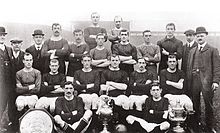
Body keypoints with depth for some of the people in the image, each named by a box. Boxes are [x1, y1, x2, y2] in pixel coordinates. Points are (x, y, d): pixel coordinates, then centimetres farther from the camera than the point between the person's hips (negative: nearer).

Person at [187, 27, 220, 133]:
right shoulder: (192, 51, 16)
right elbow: (189, 67, 14)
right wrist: (188, 81, 6)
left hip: (207, 80, -4)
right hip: (194, 80, 4)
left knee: (208, 105, 3)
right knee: (195, 104, 10)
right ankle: (196, 123, 24)